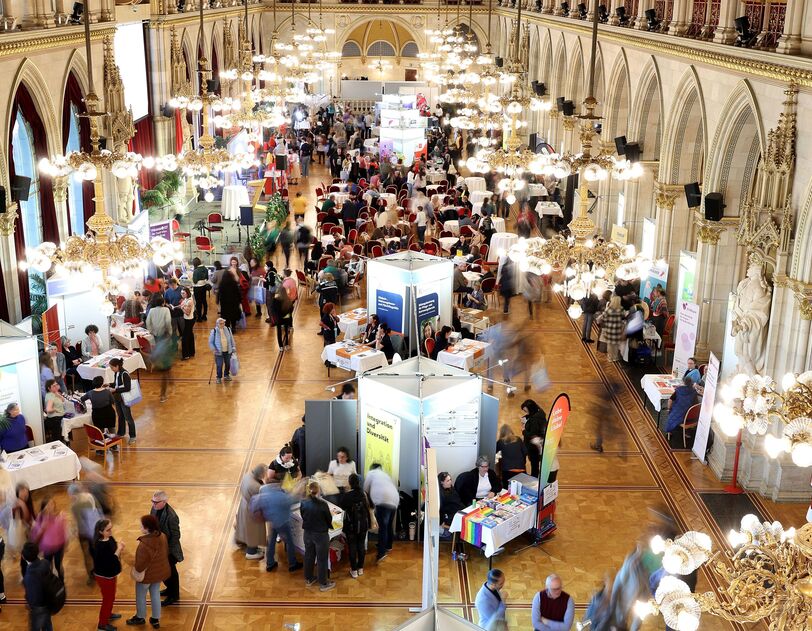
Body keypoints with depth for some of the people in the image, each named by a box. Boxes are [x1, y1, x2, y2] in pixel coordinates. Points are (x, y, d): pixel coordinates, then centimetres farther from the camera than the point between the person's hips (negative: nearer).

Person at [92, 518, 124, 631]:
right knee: (108, 599, 10)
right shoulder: (100, 546, -33)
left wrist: (119, 547, -12)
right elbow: (110, 562, -34)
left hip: (110, 574, 8)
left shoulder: (109, 538, -7)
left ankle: (108, 614, 52)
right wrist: (119, 549, -28)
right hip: (104, 576, -8)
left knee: (110, 597, 28)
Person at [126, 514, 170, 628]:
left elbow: (140, 565, -27)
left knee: (141, 596, 21)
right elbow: (166, 553, 2)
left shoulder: (144, 545, -37)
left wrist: (136, 570, -6)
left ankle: (140, 618, 44)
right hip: (160, 572, 6)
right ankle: (156, 619, 39)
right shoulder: (162, 536, -14)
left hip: (147, 575, -6)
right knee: (155, 594, 25)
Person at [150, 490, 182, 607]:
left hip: (168, 549, -7)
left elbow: (175, 535, -23)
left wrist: (168, 550, -20)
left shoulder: (171, 516, -31)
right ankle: (170, 589, 48)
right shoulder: (155, 509, -9)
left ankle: (173, 595, 32)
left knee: (170, 571, 12)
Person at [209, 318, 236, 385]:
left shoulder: (228, 329, 0)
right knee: (219, 365, -1)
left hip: (228, 351, 4)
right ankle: (219, 378, 17)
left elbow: (231, 339, 13)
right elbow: (210, 342, -4)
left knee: (228, 364, 13)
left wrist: (233, 347, 9)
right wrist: (213, 349, -16)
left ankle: (226, 375, 35)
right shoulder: (214, 331, -11)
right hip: (219, 352, -4)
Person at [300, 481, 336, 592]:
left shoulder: (303, 503, -9)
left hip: (307, 533, 5)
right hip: (321, 534, -5)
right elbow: (329, 519, -11)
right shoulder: (322, 504, -24)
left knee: (309, 556, 21)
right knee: (322, 558, 8)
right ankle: (323, 584, 17)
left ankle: (309, 579, 35)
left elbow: (303, 517, 5)